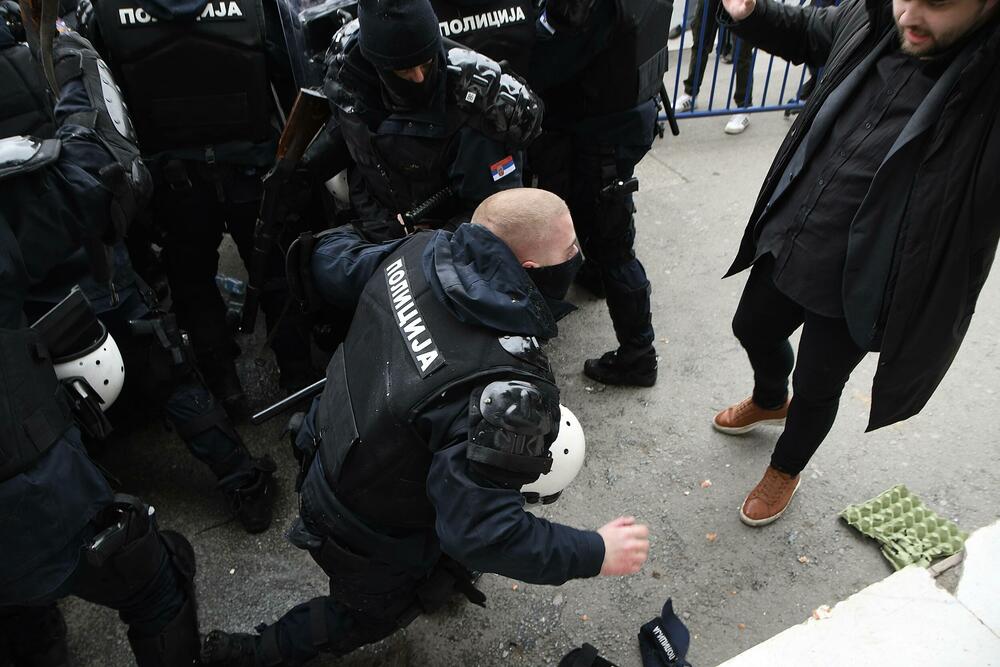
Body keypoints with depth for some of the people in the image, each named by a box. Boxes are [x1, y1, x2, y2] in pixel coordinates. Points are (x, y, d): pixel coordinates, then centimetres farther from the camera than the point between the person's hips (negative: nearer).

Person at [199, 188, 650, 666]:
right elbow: (481, 532, -37)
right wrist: (596, 554, -23)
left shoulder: (425, 250, -19)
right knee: (376, 611, 28)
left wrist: (336, 237, 24)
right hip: (371, 542, -6)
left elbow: (335, 271, -1)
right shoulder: (508, 389, -41)